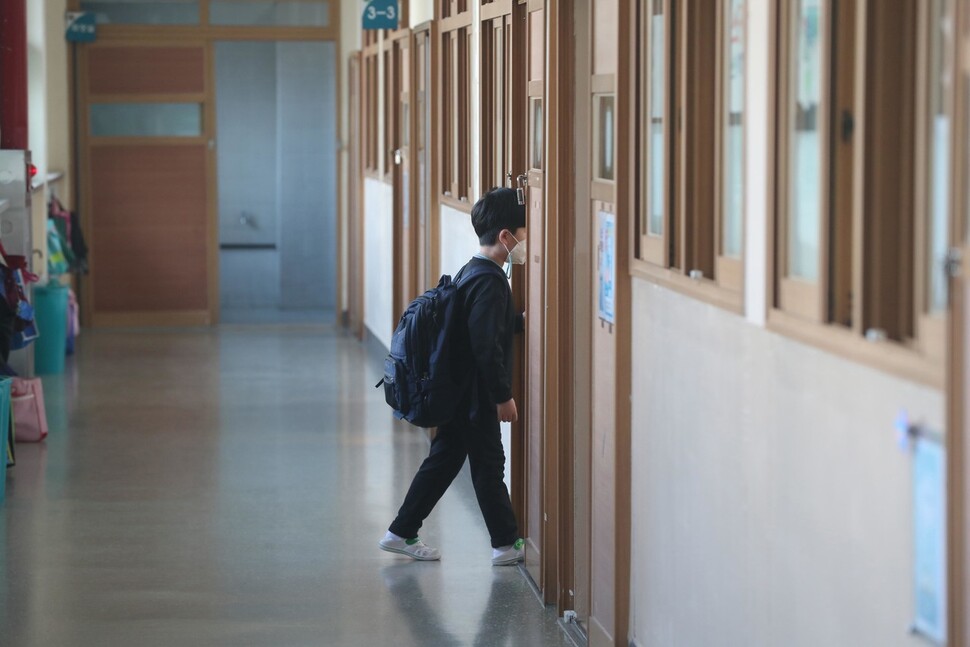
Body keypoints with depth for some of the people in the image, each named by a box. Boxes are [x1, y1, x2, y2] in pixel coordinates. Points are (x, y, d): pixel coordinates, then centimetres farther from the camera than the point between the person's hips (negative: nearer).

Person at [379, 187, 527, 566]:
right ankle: (506, 544, 13)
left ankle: (402, 533, 19)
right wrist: (503, 395, -19)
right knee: (488, 466, 2)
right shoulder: (490, 280, -20)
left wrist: (522, 320, 18)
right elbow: (487, 346, -24)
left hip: (458, 392, 10)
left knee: (443, 460, 15)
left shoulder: (472, 272, 11)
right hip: (477, 396, -10)